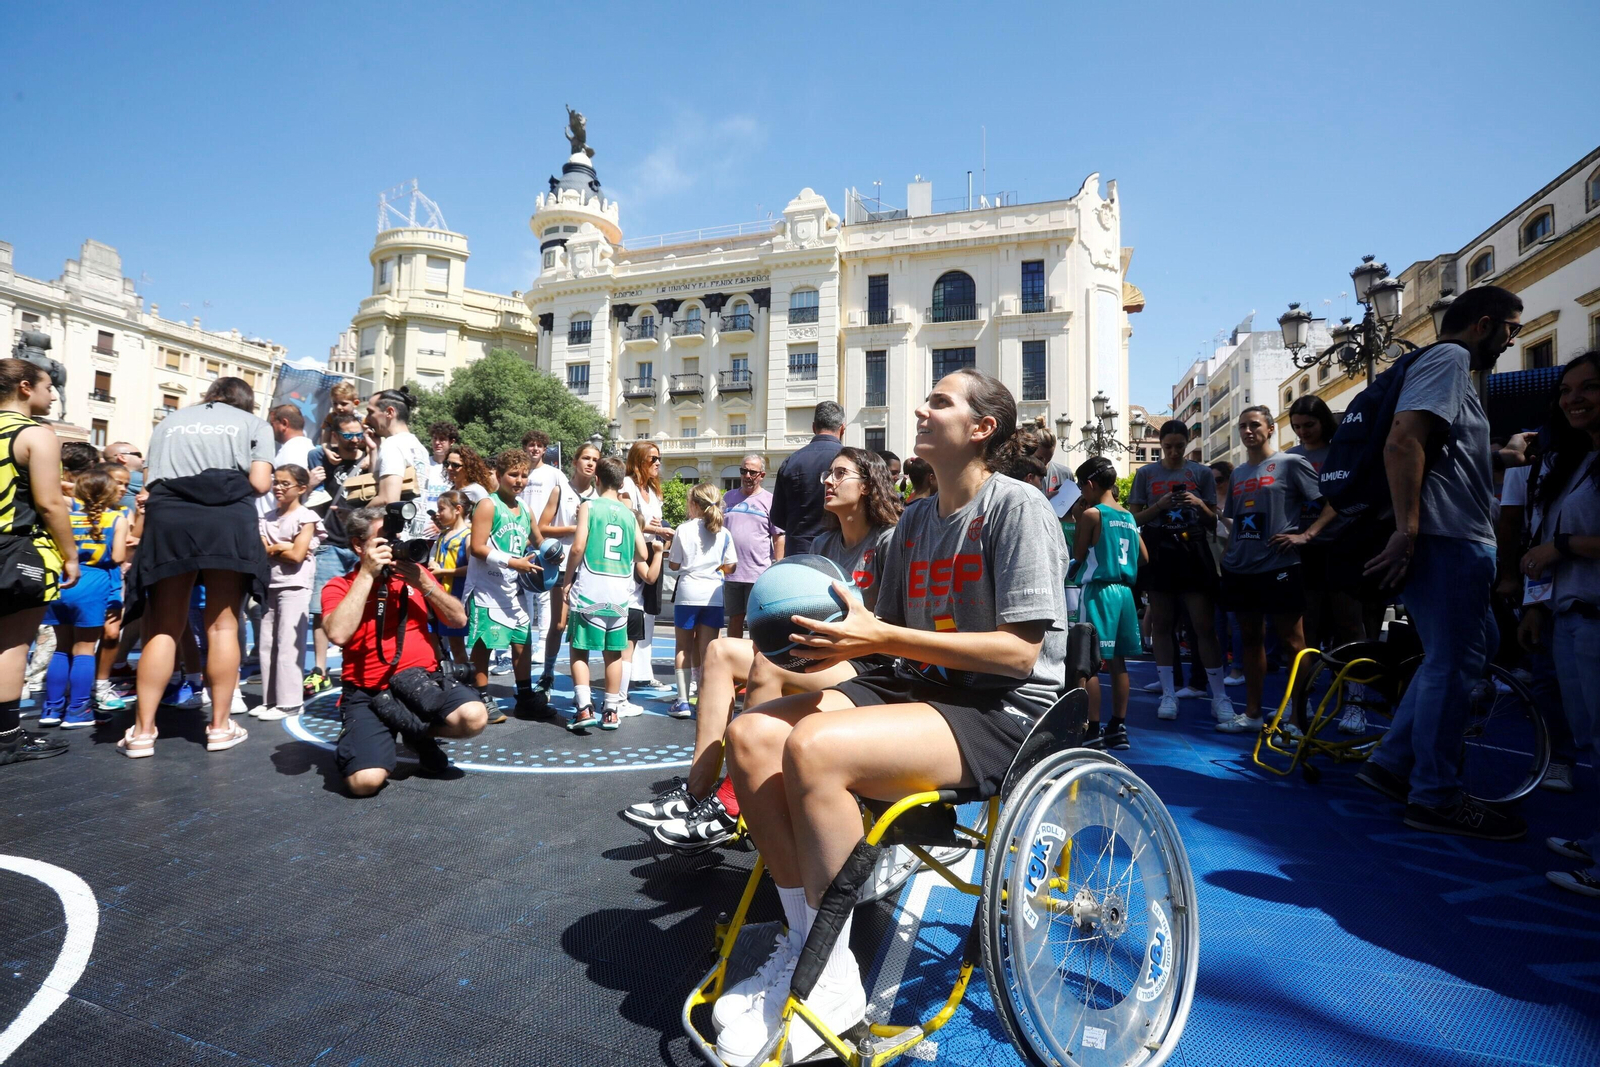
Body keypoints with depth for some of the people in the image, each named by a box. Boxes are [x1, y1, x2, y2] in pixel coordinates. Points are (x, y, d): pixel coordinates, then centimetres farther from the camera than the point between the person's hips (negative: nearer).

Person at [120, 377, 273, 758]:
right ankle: (220, 726, 6)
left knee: (163, 627, 8)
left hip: (168, 518, 3)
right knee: (222, 625, 2)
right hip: (228, 520, -2)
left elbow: (150, 481, 15)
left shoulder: (170, 420, 25)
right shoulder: (254, 424, 17)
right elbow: (259, 483, 2)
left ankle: (143, 731, 7)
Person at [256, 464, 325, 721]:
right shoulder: (267, 517, 13)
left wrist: (272, 549, -1)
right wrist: (283, 547, -10)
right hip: (271, 586, 7)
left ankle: (289, 702, -3)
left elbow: (297, 556, -14)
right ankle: (270, 699, 17)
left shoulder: (306, 517, -5)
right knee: (267, 644, 9)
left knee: (287, 644, -7)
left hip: (295, 587, -7)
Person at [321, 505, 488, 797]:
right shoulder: (339, 587, 1)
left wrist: (422, 582, -9)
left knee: (474, 717, -27)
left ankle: (421, 733, 8)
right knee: (366, 780, -24)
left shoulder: (414, 574, 11)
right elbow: (338, 634, -21)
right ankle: (362, 739, 14)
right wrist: (367, 574, -17)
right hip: (369, 693, -3)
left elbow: (459, 620, 3)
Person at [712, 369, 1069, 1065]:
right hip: (920, 689, 8)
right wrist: (841, 637, -5)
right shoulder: (914, 520, 14)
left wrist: (879, 638, -22)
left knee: (813, 745, -30)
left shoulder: (1017, 506, -8)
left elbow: (1020, 651, -17)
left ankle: (833, 980, -10)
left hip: (1005, 712, -7)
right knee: (751, 735, -12)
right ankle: (803, 938, 2)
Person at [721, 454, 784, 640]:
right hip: (731, 572, 4)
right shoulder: (729, 498, 13)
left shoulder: (769, 501, 2)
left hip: (759, 574, -4)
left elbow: (779, 537, -1)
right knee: (735, 618, 12)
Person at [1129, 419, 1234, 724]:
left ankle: (1219, 696, 5)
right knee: (1162, 624, 4)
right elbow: (1135, 518, 5)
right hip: (1159, 553, 1)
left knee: (1204, 625, -4)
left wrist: (1200, 505, -11)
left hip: (1193, 553, -1)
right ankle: (1169, 694, 13)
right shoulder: (1146, 473, 8)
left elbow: (1213, 523, 9)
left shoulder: (1202, 473, 7)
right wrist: (1159, 506, -12)